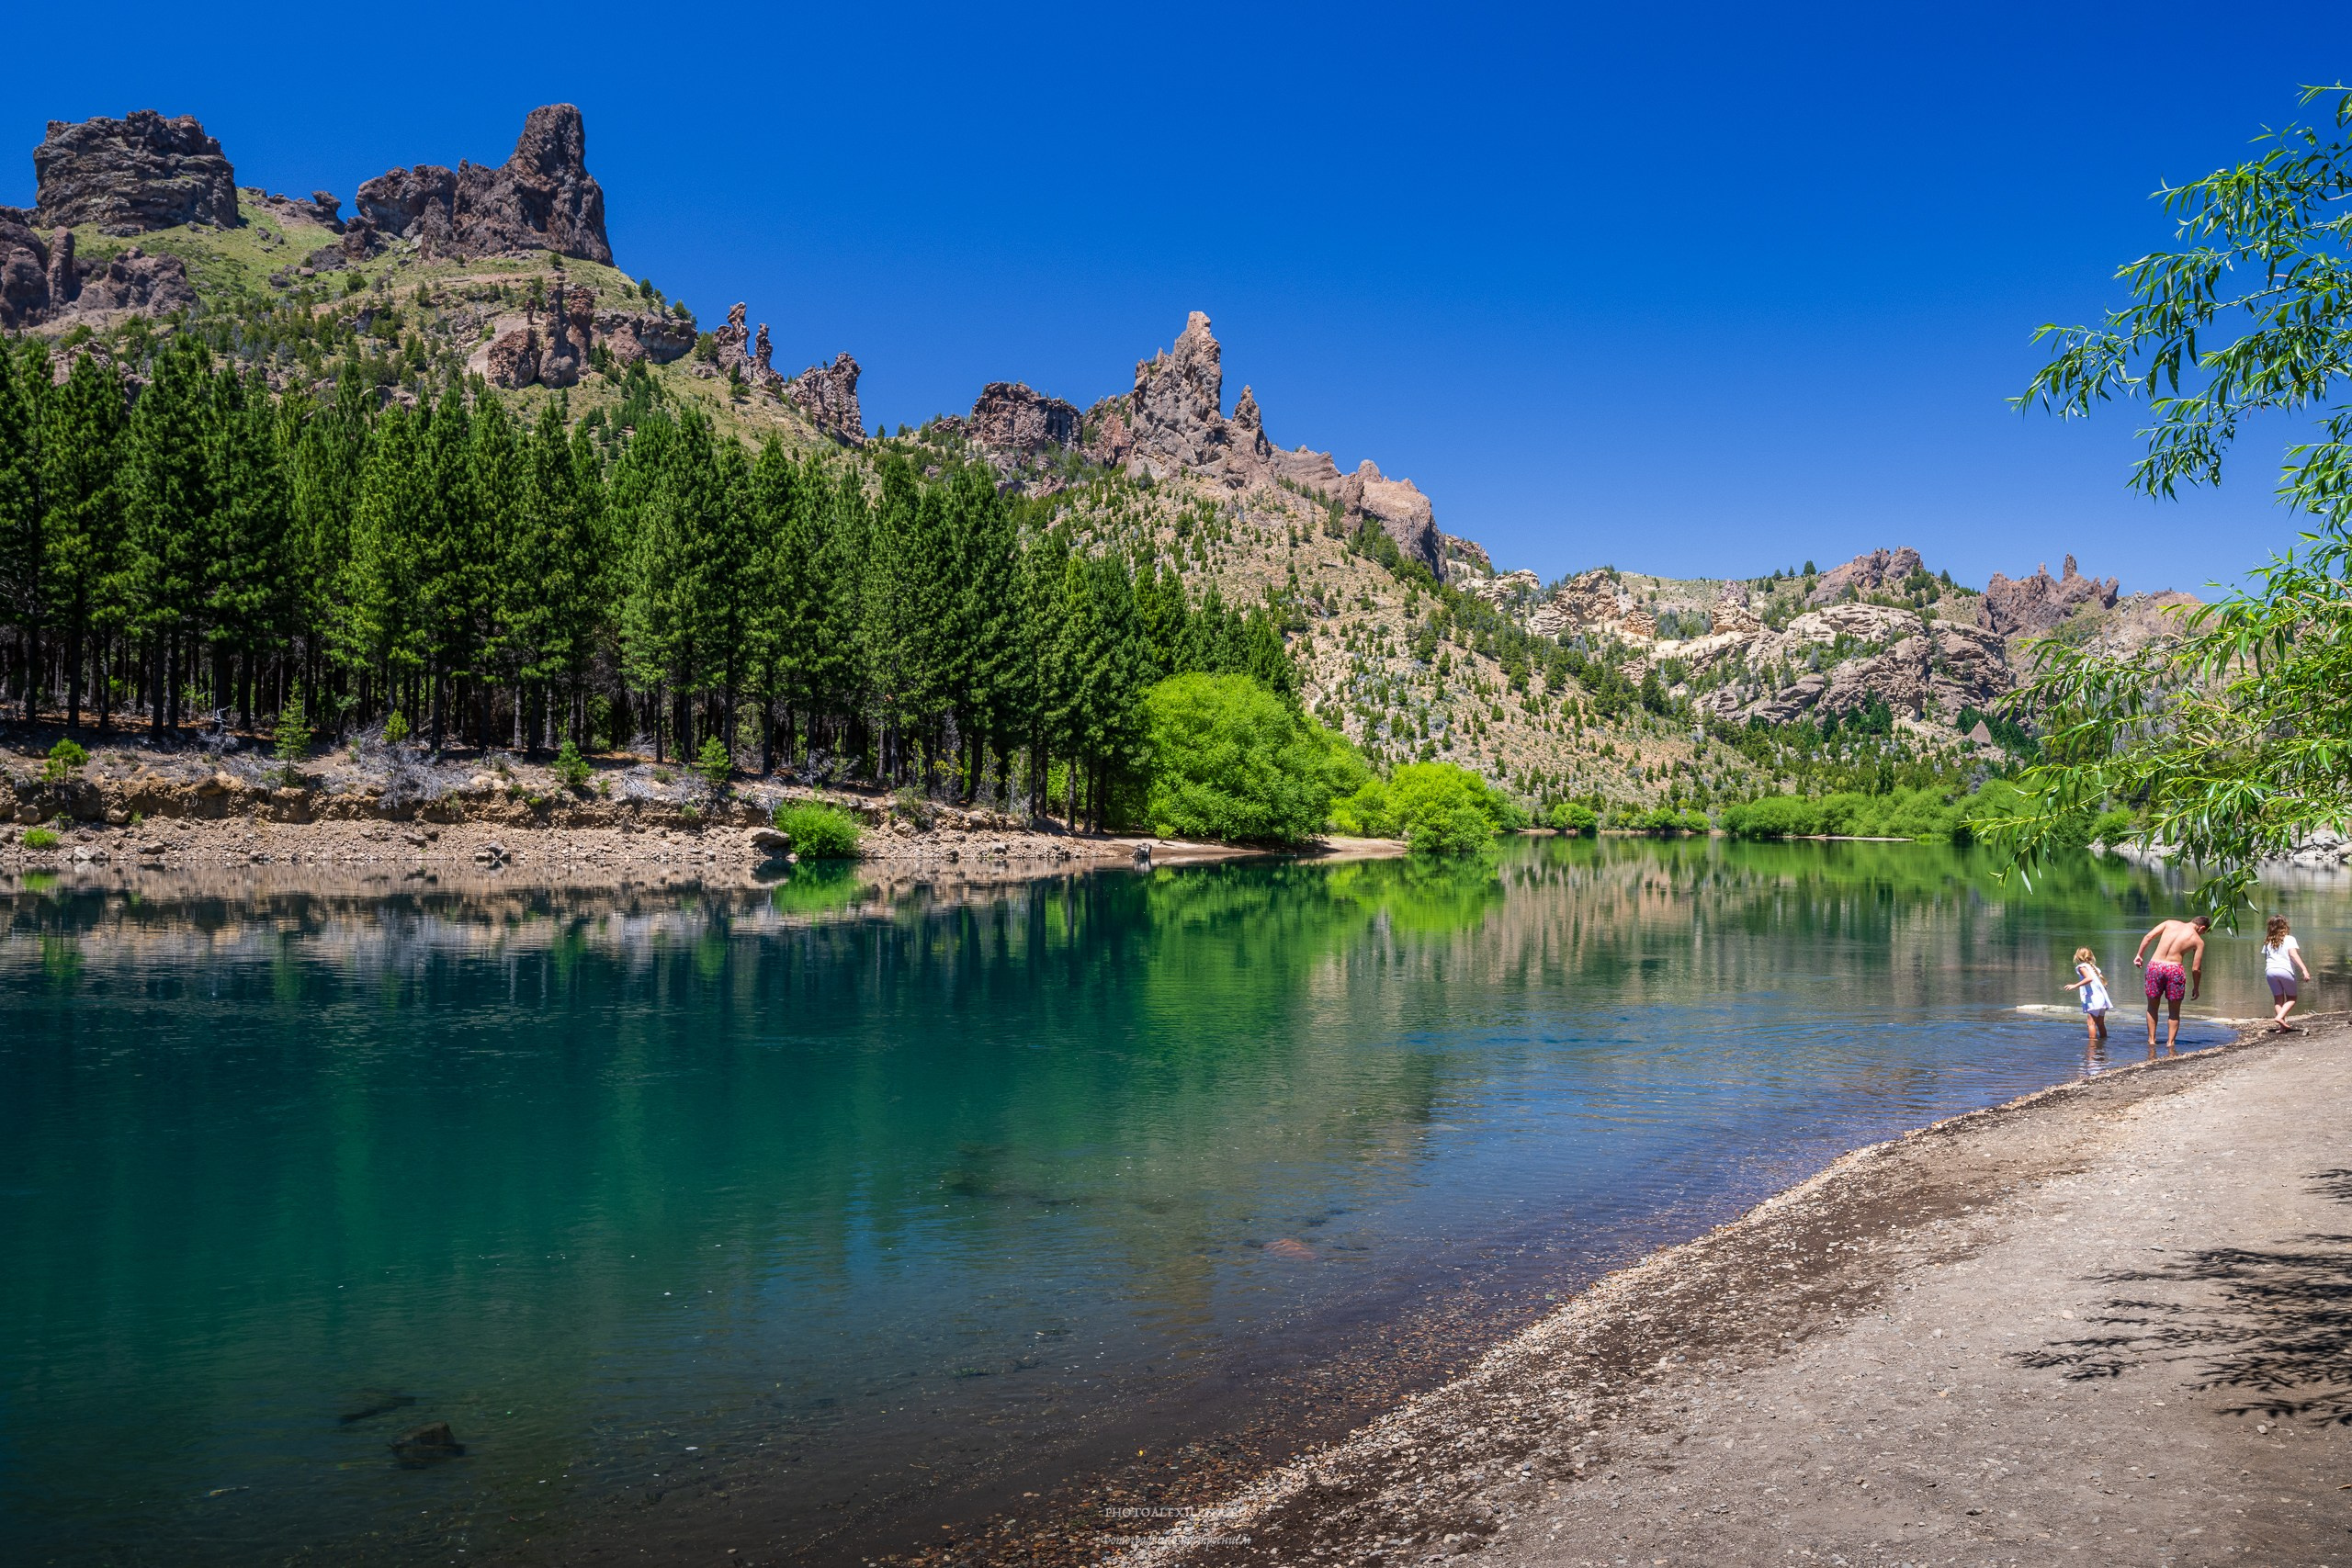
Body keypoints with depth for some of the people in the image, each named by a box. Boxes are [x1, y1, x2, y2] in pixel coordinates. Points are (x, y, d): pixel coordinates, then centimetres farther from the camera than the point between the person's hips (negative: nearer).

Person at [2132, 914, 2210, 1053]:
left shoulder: (2170, 923, 10)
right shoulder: (2198, 941, 5)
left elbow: (2148, 937, 1)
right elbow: (2196, 969, 2)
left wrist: (2138, 955, 8)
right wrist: (2196, 988, 15)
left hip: (2155, 965, 2)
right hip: (2174, 969, -2)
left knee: (2152, 1006, 18)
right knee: (2175, 1010, 17)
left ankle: (2151, 1040, 17)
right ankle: (2170, 1042, 13)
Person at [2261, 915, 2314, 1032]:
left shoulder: (2268, 942, 15)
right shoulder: (2289, 939, 1)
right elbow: (2293, 954, -12)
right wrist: (2304, 969, -19)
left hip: (2270, 971, 4)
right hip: (2285, 970, -4)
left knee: (2278, 999, 8)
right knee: (2292, 998, 10)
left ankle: (2282, 1024, -2)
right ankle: (2280, 1017, -12)